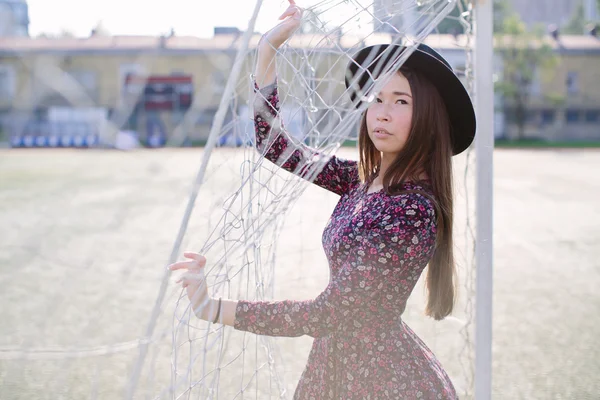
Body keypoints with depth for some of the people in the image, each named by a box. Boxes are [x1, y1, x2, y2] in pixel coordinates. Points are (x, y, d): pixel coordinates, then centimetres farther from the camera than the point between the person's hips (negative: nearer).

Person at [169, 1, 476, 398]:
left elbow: (328, 313, -24)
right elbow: (274, 143, 8)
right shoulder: (364, 179, 1)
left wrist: (216, 309, -23)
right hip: (339, 362, 8)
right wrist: (267, 49, 1)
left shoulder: (411, 211, -23)